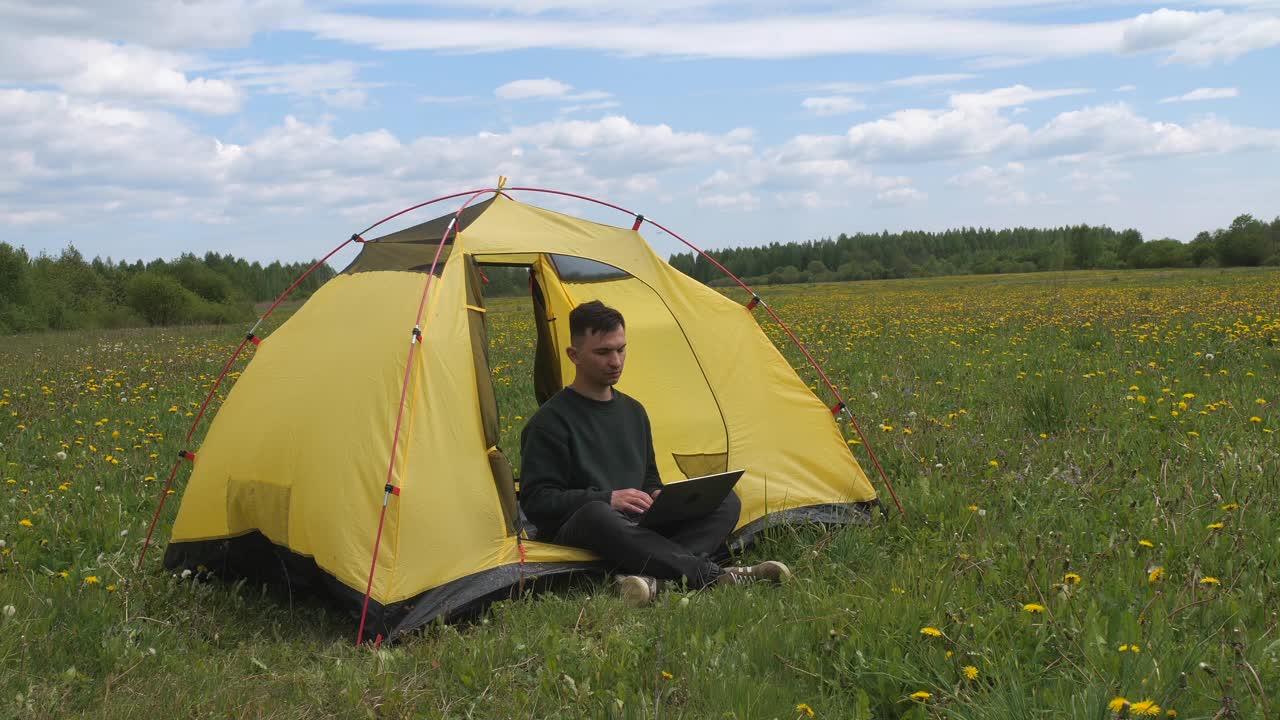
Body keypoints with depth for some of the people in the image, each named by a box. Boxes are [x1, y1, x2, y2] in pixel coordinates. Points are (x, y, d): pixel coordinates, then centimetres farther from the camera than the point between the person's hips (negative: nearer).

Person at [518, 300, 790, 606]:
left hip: (639, 526, 7)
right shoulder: (550, 422, -6)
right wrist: (607, 499, -21)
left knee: (726, 502, -10)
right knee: (595, 515, -42)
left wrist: (658, 496, -2)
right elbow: (536, 501, -11)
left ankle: (648, 575, -37)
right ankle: (711, 575, -42)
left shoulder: (633, 411, 16)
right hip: (576, 531, -7)